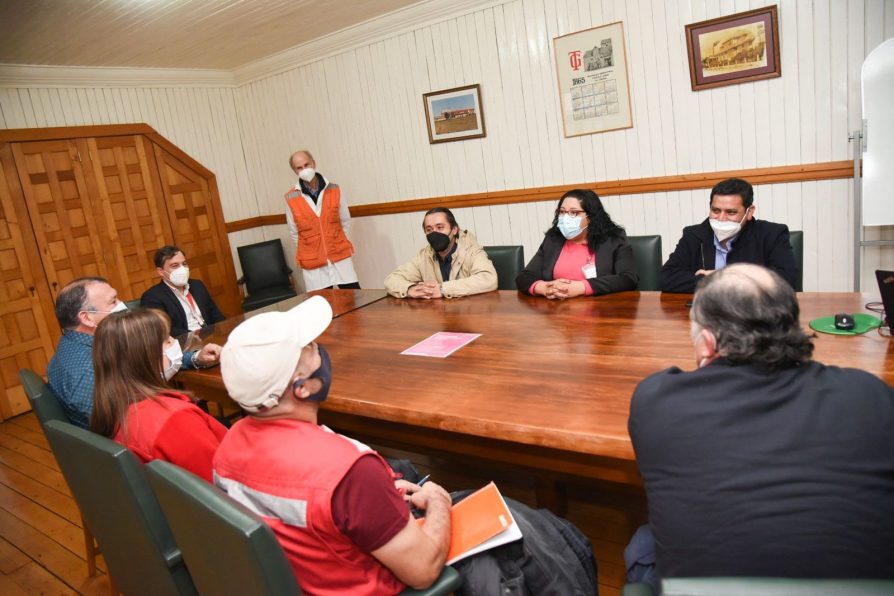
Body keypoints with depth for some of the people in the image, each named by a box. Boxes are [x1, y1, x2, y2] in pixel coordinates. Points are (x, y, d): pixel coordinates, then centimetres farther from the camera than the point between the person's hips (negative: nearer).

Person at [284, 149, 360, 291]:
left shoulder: (334, 190, -2)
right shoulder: (290, 198, -5)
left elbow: (345, 222, 7)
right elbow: (294, 232, 4)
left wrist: (336, 243, 8)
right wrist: (309, 249, 6)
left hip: (340, 256, 1)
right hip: (312, 263, -1)